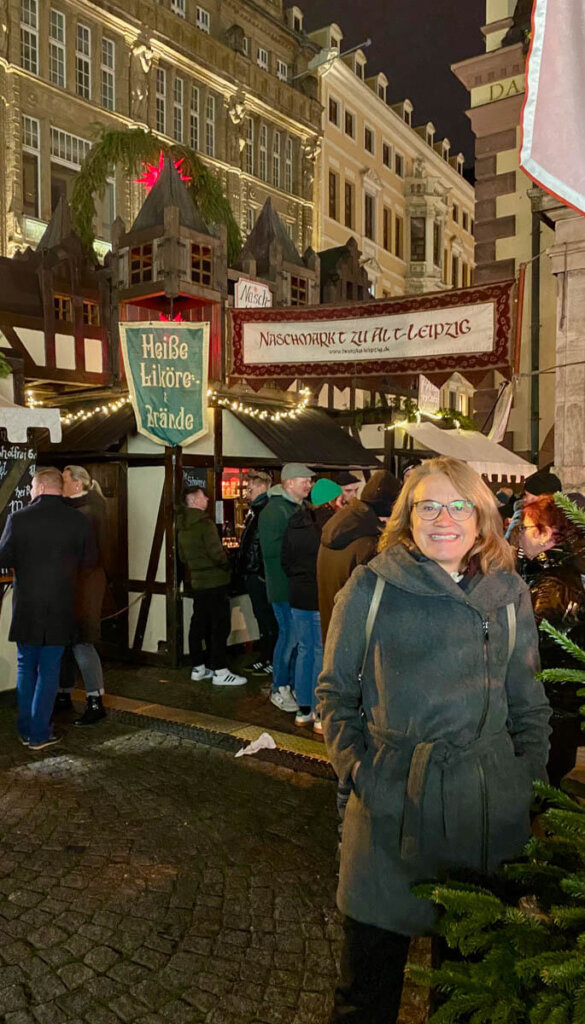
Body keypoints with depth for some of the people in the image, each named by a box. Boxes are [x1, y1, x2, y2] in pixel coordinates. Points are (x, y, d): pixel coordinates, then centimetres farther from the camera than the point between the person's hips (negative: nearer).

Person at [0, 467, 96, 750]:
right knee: (49, 670, 8)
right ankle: (39, 734, 11)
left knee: (26, 667, 16)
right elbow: (89, 561, 0)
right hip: (60, 607, 0)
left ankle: (25, 729, 24)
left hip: (26, 606, 0)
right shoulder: (78, 520, -8)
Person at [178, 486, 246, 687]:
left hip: (197, 582, 9)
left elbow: (183, 557, 17)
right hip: (215, 582, -9)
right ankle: (220, 672, -3)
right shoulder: (205, 524, -17)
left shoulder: (183, 527, 10)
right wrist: (228, 566, -3)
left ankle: (198, 668, 20)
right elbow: (216, 553, -20)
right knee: (220, 626, -4)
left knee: (199, 624, 13)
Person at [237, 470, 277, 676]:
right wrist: (244, 569, 19)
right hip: (252, 574, 10)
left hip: (261, 575, -10)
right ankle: (264, 657, 26)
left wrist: (263, 573, -22)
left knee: (267, 619, -1)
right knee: (262, 618, 16)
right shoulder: (254, 510, 15)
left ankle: (273, 661, 9)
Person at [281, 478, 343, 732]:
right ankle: (322, 715, 6)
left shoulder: (294, 522, 9)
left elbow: (285, 559, 15)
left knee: (304, 649, 15)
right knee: (323, 653, 0)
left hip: (298, 596, 7)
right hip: (322, 597, -7)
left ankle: (303, 710, 22)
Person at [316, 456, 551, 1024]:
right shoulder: (370, 588, -4)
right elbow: (334, 691, 4)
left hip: (489, 807, 2)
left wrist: (528, 781, 3)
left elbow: (529, 705, 12)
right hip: (391, 805, -2)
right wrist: (356, 769, -5)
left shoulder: (510, 595, 3)